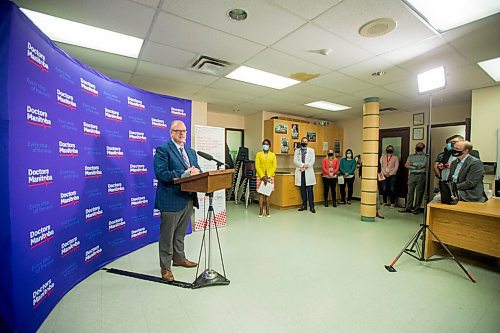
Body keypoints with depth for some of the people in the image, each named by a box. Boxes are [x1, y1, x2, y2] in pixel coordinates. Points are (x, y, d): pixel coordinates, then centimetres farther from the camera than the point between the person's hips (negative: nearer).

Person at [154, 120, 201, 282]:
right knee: (167, 235, 7)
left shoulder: (191, 152, 15)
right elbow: (160, 173, -20)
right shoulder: (163, 150, -9)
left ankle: (179, 258, 41)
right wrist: (184, 173, -27)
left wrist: (196, 172, -12)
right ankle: (165, 267, 23)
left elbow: (197, 170, 12)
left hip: (188, 199, 7)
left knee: (180, 233, 23)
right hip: (171, 200, -7)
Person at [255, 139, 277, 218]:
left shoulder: (273, 155, 7)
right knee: (261, 193, -1)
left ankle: (267, 211, 10)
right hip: (260, 176, 0)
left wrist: (268, 176, -10)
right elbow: (257, 166, -2)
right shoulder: (259, 154, 5)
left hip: (270, 176, 1)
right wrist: (263, 176, -12)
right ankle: (261, 211, 5)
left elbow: (274, 167, 1)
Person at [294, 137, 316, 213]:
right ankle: (304, 205, 13)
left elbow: (312, 161, -1)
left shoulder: (311, 150, 10)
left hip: (308, 172, -1)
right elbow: (295, 161, -1)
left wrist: (305, 167, -12)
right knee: (302, 190, 5)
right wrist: (303, 165, -15)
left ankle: (311, 206, 0)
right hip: (300, 172, 2)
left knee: (310, 190, -4)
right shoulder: (297, 151, 12)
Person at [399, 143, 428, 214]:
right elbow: (406, 165, 3)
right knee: (410, 191, 1)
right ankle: (408, 207, 4)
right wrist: (416, 167, -9)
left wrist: (412, 164, -8)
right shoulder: (411, 156, 17)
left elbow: (423, 164, -11)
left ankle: (416, 208, 6)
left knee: (419, 192, -1)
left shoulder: (425, 156, 7)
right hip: (412, 175, 3)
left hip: (421, 175, -3)